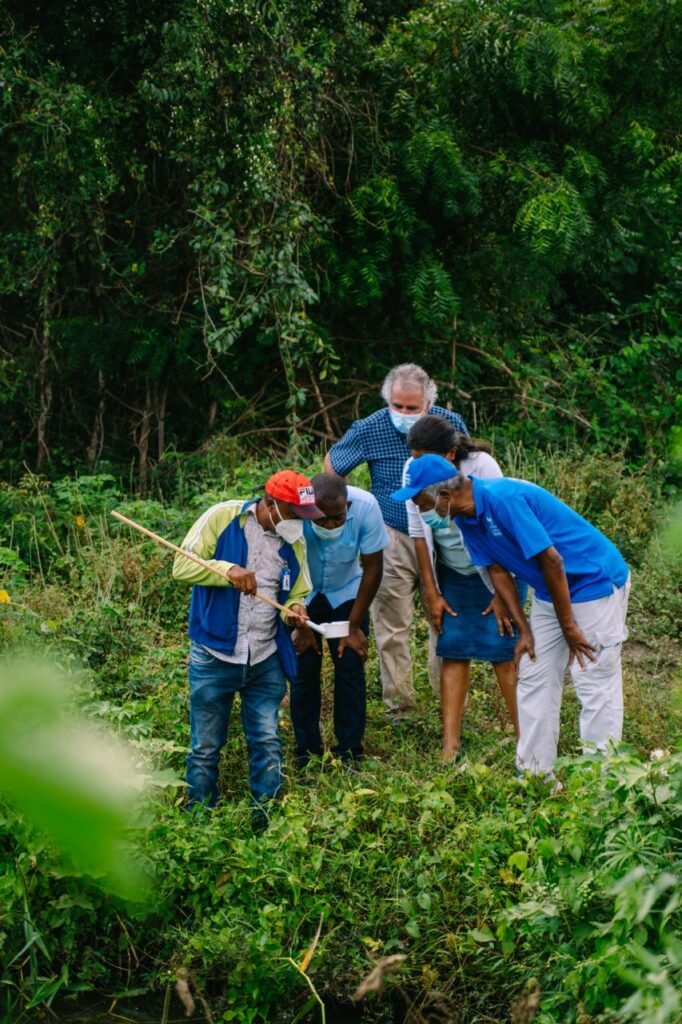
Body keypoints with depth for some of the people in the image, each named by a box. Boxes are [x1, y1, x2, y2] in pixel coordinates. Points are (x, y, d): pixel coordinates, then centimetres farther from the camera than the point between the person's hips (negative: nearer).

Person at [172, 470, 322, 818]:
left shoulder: (295, 541, 4)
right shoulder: (222, 518, -9)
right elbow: (182, 566, -12)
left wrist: (293, 609, -10)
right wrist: (228, 570, -28)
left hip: (265, 661, 3)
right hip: (214, 658, -3)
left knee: (267, 745, 3)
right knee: (206, 748, 7)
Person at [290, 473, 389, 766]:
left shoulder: (366, 506, -30)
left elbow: (373, 568, -16)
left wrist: (354, 626, -12)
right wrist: (301, 626, -11)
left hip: (347, 592, 1)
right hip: (302, 596, -1)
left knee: (350, 667, -6)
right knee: (304, 668, -6)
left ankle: (350, 753, 5)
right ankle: (307, 753, 7)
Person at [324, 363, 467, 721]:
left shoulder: (451, 424, -5)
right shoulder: (369, 429, -10)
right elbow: (331, 463, 7)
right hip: (394, 540, -1)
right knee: (391, 627, -1)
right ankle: (399, 705, 8)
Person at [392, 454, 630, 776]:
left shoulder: (505, 499, -28)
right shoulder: (466, 519, -1)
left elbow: (552, 561, -26)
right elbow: (497, 570, 6)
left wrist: (568, 627, -19)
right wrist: (524, 628, 1)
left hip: (596, 580, -9)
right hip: (550, 592, 9)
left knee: (594, 683, -6)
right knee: (533, 678, 8)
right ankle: (532, 773, 14)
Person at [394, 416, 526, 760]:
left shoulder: (481, 466, -24)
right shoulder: (413, 471, -13)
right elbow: (419, 534, -4)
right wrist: (432, 594, -3)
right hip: (453, 575, 4)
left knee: (503, 648, -7)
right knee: (453, 650, -2)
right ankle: (450, 744, -1)